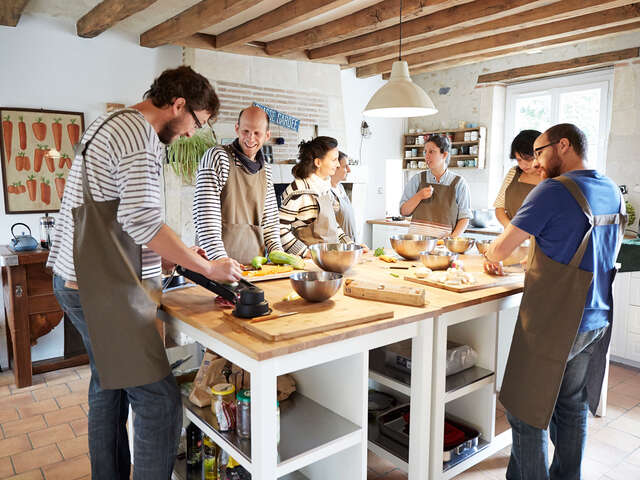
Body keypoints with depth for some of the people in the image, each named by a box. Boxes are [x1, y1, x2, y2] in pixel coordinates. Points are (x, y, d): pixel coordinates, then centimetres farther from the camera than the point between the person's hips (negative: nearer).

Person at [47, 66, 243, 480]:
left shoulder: (113, 125, 20)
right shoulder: (140, 133, -14)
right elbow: (143, 219, -24)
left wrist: (177, 255, 19)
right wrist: (207, 268, -15)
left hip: (83, 279, 11)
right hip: (105, 289, -11)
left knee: (110, 387, 20)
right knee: (159, 401, -8)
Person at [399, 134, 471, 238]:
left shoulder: (459, 183, 5)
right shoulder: (418, 179, 9)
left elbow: (464, 217, 6)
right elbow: (404, 211, 10)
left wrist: (453, 238, -9)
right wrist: (419, 196, -6)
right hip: (417, 237, 1)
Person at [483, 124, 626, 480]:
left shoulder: (554, 190, -16)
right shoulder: (612, 192, 9)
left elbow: (500, 249, -14)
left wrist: (492, 258, 8)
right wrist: (531, 258, 18)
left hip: (554, 324, -8)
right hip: (596, 320, 8)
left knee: (526, 411, 5)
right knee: (573, 407, 20)